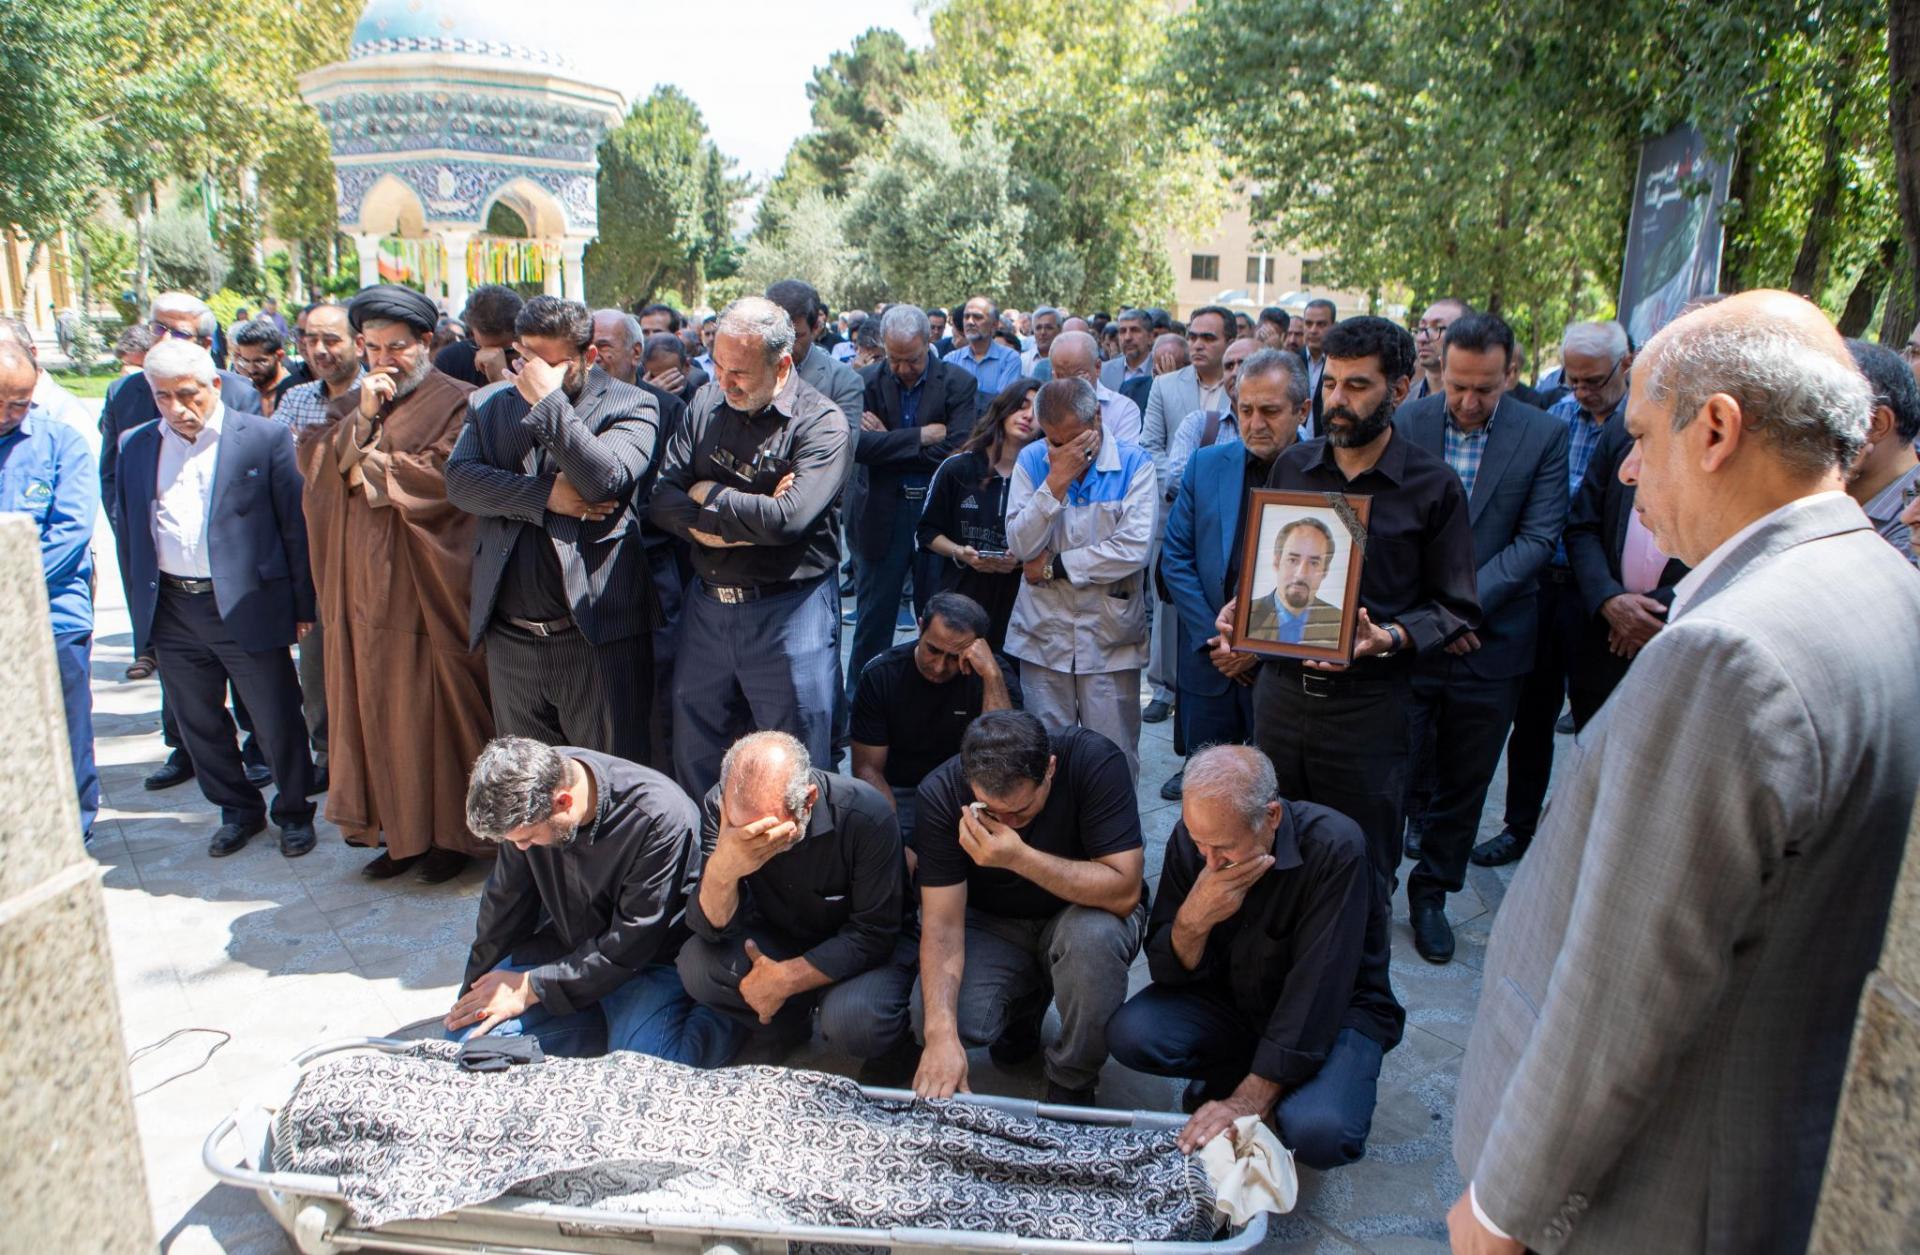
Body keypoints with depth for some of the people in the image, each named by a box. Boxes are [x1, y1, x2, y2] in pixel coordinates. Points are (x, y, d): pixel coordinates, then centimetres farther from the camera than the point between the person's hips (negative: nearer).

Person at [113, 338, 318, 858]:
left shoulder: (264, 438, -6)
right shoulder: (136, 445, 8)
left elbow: (296, 525, -5)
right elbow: (130, 531, 13)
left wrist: (302, 605, -7)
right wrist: (140, 604, 8)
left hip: (247, 606, -5)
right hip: (171, 609, 5)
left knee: (277, 720, 5)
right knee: (198, 723, 15)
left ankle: (294, 810, 25)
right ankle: (238, 810, 33)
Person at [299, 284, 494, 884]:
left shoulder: (457, 401, -4)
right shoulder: (347, 405, 16)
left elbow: (441, 474, -17)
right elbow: (311, 459, 3)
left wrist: (365, 471, -6)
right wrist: (362, 418, -10)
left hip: (427, 585, -6)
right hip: (364, 585, 6)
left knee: (435, 706, 1)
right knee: (377, 707, 9)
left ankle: (450, 829, 14)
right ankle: (398, 828, 21)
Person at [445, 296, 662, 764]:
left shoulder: (630, 406, -1)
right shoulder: (494, 407, 13)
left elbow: (606, 481, -18)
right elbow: (459, 479, -2)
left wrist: (550, 401, -15)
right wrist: (544, 495, -13)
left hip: (597, 632, -5)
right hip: (510, 636, 5)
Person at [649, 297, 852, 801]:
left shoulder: (821, 424, -12)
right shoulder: (707, 405, 4)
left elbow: (787, 518, -25)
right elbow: (660, 497, -2)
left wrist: (707, 496, -10)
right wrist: (736, 523, -17)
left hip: (788, 612, -5)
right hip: (707, 604, 6)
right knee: (695, 758, 17)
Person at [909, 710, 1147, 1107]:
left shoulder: (1096, 762, -28)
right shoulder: (941, 792, -22)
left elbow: (1124, 891, -31)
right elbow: (942, 923, -21)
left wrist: (1020, 858, -42)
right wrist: (941, 1034, -33)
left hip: (1084, 912, -1)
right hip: (992, 924, 2)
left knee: (1094, 934, -37)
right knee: (932, 1017, -24)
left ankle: (1073, 1085, -8)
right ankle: (1024, 1005, 12)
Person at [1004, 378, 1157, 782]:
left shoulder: (1135, 463, -4)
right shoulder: (1031, 460, 2)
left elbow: (1134, 548, -15)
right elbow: (1021, 545, -7)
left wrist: (1054, 566, -8)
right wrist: (1057, 480, -16)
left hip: (1111, 637, -2)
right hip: (1044, 634, 2)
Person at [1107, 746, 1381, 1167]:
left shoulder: (1335, 848, -28)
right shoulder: (1192, 837, -15)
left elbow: (1317, 992, -27)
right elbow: (1167, 973, -10)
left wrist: (1250, 1100, -28)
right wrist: (1193, 920, -32)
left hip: (1330, 1014, -3)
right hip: (1229, 997, 4)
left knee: (1318, 1133, -31)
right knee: (1129, 1034, -22)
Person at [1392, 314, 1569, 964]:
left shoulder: (1544, 434, -2)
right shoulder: (1406, 422, -2)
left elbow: (1538, 538, -6)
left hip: (1489, 640, 1)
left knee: (1463, 783, 13)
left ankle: (1432, 893, 31)